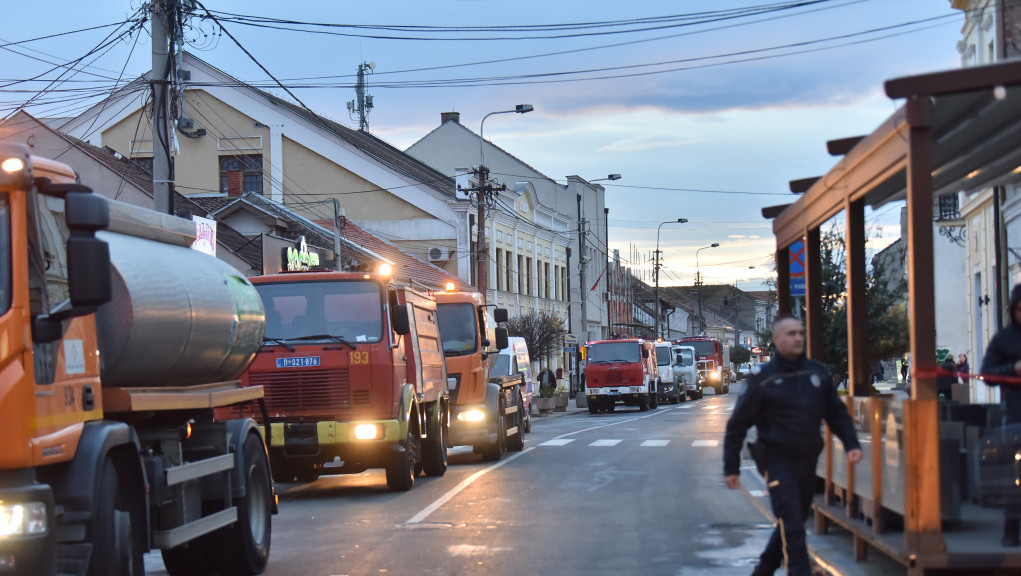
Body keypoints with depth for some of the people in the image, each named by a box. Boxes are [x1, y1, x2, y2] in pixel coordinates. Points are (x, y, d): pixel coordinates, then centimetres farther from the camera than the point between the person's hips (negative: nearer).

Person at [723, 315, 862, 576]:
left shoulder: (817, 373, 8)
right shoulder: (763, 380, -6)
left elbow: (837, 412, 16)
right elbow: (737, 425, -2)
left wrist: (851, 444, 2)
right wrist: (731, 467, -3)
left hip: (808, 460, 6)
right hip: (778, 461, -6)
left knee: (796, 520, 14)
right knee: (792, 526, -12)